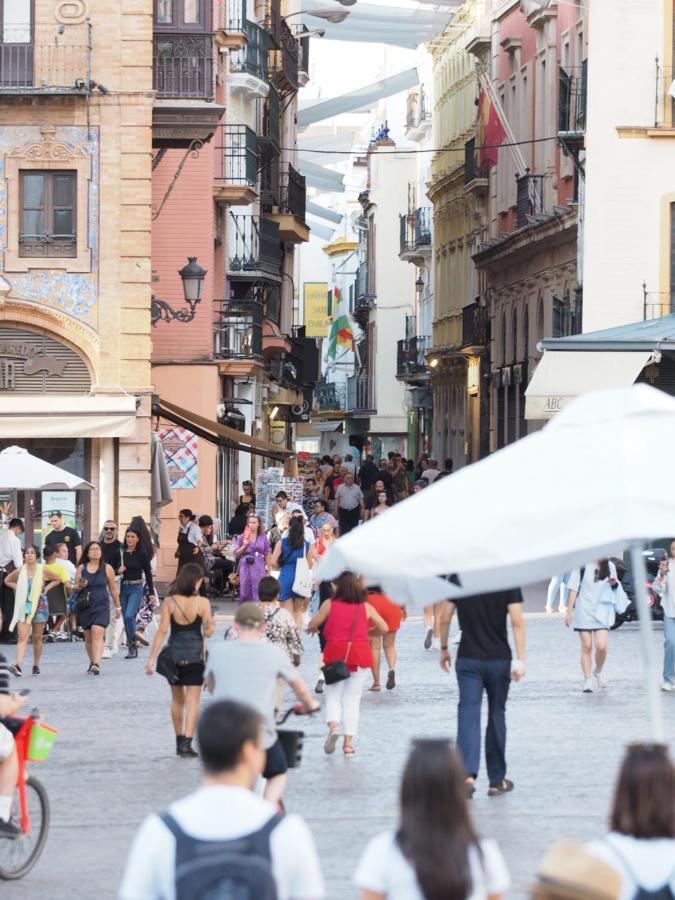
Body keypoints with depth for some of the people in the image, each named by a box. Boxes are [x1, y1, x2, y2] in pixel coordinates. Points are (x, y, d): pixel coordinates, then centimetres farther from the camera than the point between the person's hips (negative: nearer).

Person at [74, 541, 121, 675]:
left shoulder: (107, 568, 3)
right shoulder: (81, 568, 6)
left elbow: (113, 589, 9)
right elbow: (75, 588, 9)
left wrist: (118, 607, 12)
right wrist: (80, 586, -14)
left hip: (101, 606, -3)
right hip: (85, 607, 3)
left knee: (97, 634, -18)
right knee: (88, 637, 9)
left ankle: (96, 664, -28)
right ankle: (92, 662, 26)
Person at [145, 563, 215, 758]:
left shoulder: (169, 602, -5)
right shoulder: (202, 603, -9)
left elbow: (162, 631, -7)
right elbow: (208, 632, -7)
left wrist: (151, 659, -4)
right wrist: (211, 622, 16)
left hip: (174, 654, 2)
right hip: (195, 656, -2)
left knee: (177, 700, 17)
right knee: (192, 700, 0)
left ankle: (179, 741, 25)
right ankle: (187, 744, -12)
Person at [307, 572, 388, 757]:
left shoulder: (329, 604, 1)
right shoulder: (366, 607, 7)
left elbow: (312, 626, 3)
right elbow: (384, 628, 11)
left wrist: (312, 629, 26)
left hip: (336, 652, -1)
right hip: (360, 654, 1)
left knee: (333, 695, 10)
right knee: (352, 699, 7)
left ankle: (333, 726, -18)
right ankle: (348, 742, 0)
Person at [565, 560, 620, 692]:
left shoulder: (609, 566, 8)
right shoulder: (582, 566, -2)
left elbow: (614, 588, 22)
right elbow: (573, 588, -1)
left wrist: (614, 583, -3)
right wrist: (569, 611, -5)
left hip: (602, 612, 2)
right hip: (583, 611, -2)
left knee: (601, 646, -11)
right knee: (586, 647, -1)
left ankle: (598, 672, 16)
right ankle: (587, 680, 7)